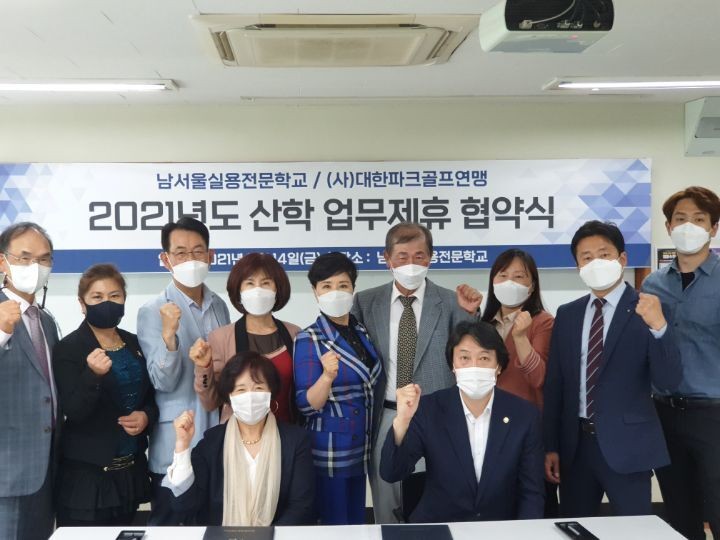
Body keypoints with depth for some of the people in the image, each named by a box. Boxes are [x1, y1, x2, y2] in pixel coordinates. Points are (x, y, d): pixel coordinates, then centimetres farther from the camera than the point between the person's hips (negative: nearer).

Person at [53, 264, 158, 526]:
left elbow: (151, 396, 15)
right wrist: (93, 374, -34)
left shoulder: (135, 344, 7)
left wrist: (147, 416, -7)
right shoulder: (68, 348, -10)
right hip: (86, 475, -5)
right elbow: (74, 412, -17)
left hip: (131, 472, 5)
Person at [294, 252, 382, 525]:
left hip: (360, 450, 6)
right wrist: (327, 376, -33)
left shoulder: (362, 332, 4)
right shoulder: (309, 339, -13)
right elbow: (307, 405, -17)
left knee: (357, 523, 17)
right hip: (329, 453, -5)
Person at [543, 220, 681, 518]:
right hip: (574, 443, 4)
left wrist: (659, 326, -30)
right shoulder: (567, 314, 7)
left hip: (626, 444, -4)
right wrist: (550, 446, 5)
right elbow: (554, 383, 8)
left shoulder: (646, 309, -5)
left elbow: (667, 379, -14)